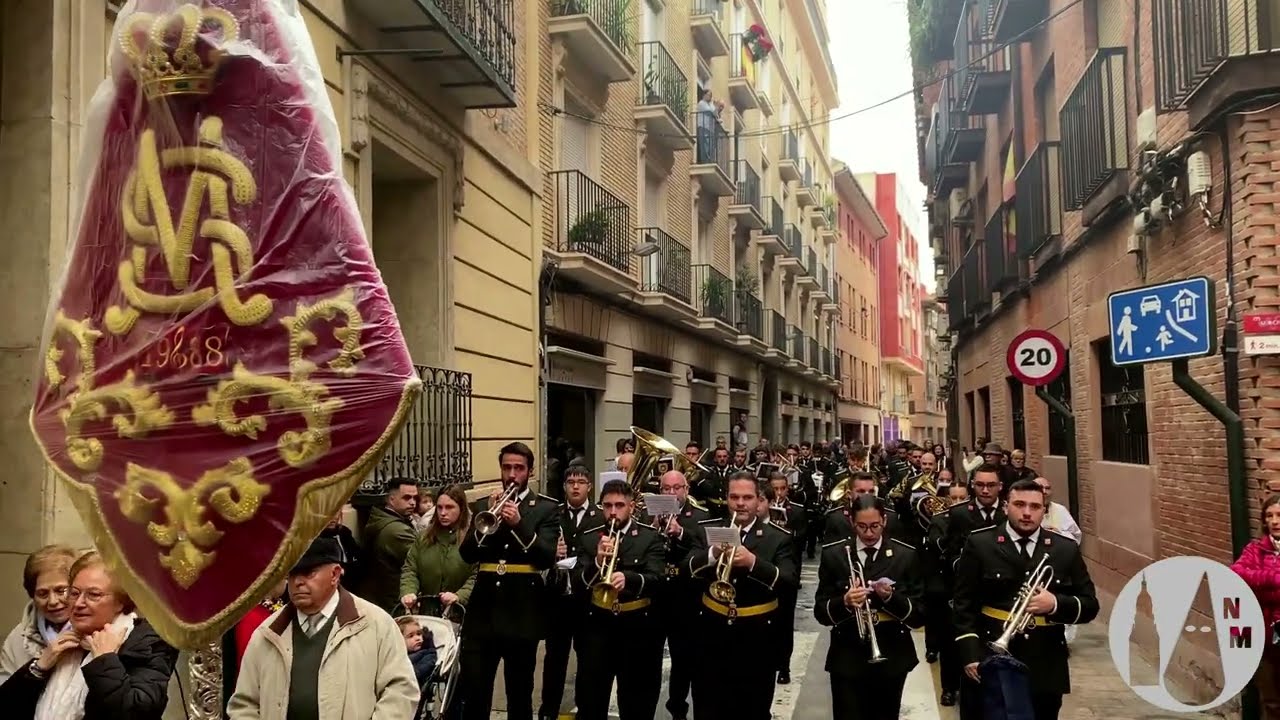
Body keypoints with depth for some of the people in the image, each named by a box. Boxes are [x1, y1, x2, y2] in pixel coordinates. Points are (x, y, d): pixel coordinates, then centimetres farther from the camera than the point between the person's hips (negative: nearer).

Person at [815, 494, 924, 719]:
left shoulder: (906, 556, 0)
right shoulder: (833, 554, 0)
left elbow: (920, 615, -1)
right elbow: (820, 611, -1)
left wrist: (891, 597, -19)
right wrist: (844, 603, -21)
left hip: (891, 659, 1)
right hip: (847, 660, -1)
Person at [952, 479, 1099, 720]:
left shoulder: (1066, 549, 6)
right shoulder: (979, 544, -2)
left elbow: (1089, 605, 6)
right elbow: (964, 605, -3)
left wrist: (1056, 604, -14)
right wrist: (970, 655, -11)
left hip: (1045, 671, 2)